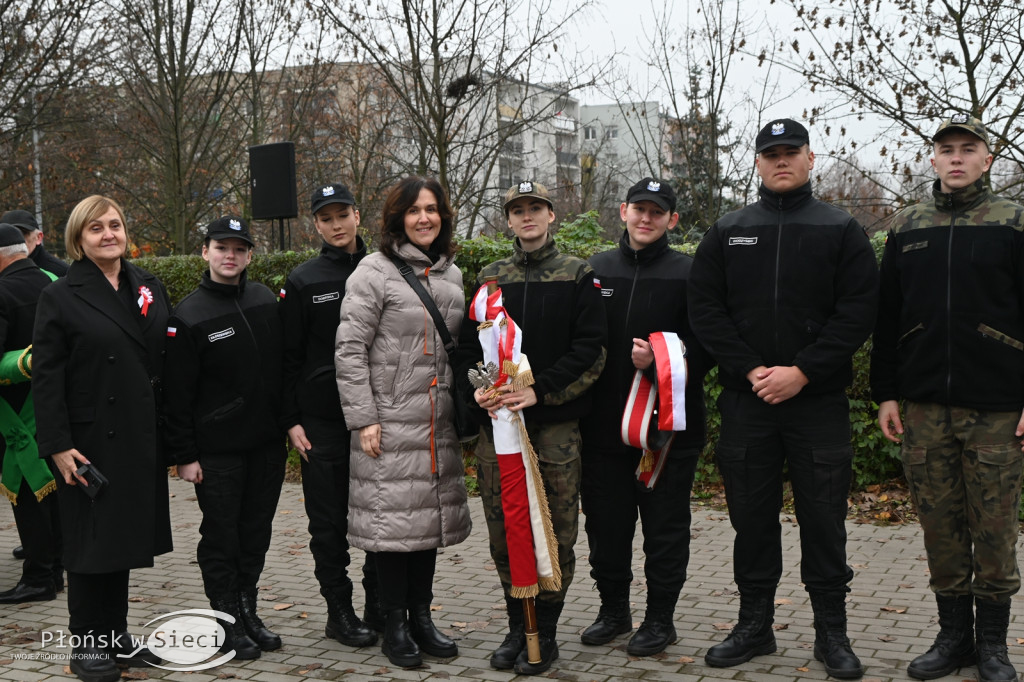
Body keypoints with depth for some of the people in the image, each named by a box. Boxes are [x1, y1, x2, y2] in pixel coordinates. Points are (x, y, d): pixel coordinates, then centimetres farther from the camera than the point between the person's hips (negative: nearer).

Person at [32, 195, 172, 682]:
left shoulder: (150, 289, 10)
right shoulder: (60, 297, -4)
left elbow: (169, 363, 10)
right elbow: (46, 379, -8)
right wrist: (59, 446, -15)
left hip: (140, 441, 5)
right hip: (90, 442, -5)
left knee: (125, 536, 13)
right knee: (90, 542, 2)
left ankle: (116, 635, 25)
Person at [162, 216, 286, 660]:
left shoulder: (267, 302, 6)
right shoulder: (188, 317, -8)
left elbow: (284, 367, 15)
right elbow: (176, 394, -8)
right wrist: (184, 455, -10)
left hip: (267, 442, 5)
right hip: (217, 451, -5)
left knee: (256, 532, 12)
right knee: (221, 536, 3)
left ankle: (248, 612, 26)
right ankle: (227, 622, 15)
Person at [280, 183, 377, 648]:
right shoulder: (303, 282, 1)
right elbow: (289, 358, 1)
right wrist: (292, 420, -4)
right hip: (322, 421, -2)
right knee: (329, 522, 4)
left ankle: (379, 606, 20)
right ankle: (339, 611, 16)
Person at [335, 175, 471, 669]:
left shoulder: (452, 274, 14)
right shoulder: (375, 270, -6)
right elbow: (349, 349, -9)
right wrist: (363, 419, -13)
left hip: (439, 424, 6)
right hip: (390, 423, -6)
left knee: (431, 515, 10)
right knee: (393, 518, -1)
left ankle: (421, 618, 22)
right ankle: (394, 625, 12)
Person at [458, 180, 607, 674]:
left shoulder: (577, 276, 4)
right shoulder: (490, 277, 13)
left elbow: (591, 348, -5)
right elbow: (469, 343, 12)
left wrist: (540, 390, -15)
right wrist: (478, 388, -8)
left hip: (555, 423, -3)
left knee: (555, 530, -1)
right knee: (503, 529, 5)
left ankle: (545, 633, 12)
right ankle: (517, 627, 20)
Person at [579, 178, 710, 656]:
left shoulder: (688, 273, -2)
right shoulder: (595, 270, 9)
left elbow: (702, 346, -6)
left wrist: (660, 360, -22)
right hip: (603, 424, 4)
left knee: (665, 527, 5)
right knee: (606, 524, 12)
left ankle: (660, 618, 20)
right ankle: (613, 609, 29)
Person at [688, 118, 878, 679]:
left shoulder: (841, 230, 4)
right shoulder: (727, 232, 10)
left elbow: (858, 311, -4)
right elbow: (704, 307, 3)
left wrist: (802, 371, -13)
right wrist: (751, 369, -9)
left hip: (819, 399, -2)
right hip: (745, 399, 2)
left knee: (823, 518, 3)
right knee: (751, 516, 9)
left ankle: (831, 632, 15)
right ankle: (754, 626, 21)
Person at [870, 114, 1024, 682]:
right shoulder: (907, 228, 11)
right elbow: (886, 317, 12)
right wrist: (886, 393, 7)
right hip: (924, 406, 3)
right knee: (939, 523, 7)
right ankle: (953, 634, 21)